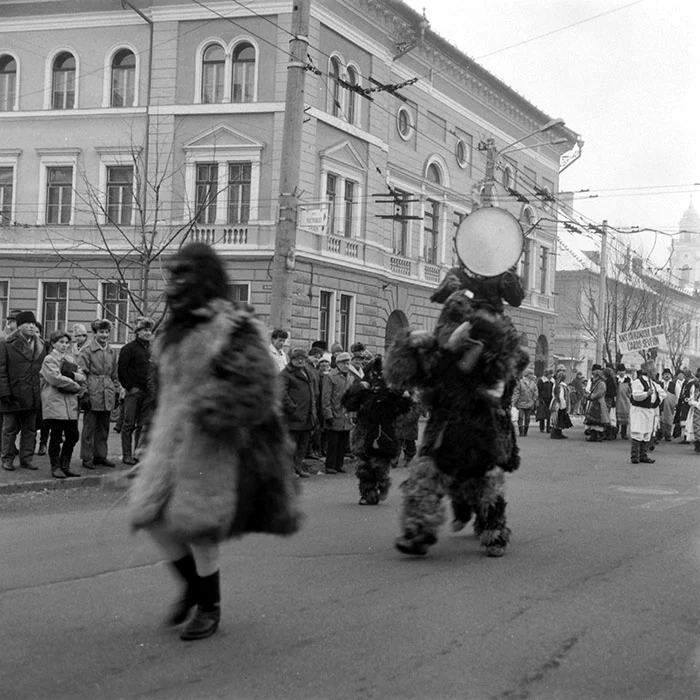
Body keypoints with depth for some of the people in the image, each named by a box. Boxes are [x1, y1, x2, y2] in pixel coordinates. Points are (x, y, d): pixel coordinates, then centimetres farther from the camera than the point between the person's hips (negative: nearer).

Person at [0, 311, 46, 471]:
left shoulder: (41, 346, 11)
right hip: (13, 395, -4)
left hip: (33, 397, 4)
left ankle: (27, 458, 16)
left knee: (30, 430, 8)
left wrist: (43, 391, 5)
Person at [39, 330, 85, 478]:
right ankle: (55, 467, 7)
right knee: (56, 436, -2)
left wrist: (71, 375, -11)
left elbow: (82, 377, 9)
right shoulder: (49, 359, -3)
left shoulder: (70, 359, 18)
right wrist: (75, 385, -6)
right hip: (54, 403, -6)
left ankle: (65, 466, 17)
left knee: (72, 436, 5)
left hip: (70, 404, 6)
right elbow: (56, 378, -15)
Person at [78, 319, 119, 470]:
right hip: (92, 393, -6)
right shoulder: (87, 350, -6)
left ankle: (100, 456, 19)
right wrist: (84, 393, -13)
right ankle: (87, 458, 6)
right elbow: (82, 372, -8)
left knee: (103, 427, 11)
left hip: (107, 394, 6)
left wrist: (116, 392, 15)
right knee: (89, 426, 0)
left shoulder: (112, 351, 13)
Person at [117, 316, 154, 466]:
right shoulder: (129, 348, -6)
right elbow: (121, 370, -8)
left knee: (142, 425, 7)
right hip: (133, 392, -6)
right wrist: (130, 387, -10)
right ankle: (126, 455, 2)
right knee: (129, 424, -2)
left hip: (147, 392, 6)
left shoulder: (151, 349, 13)